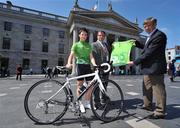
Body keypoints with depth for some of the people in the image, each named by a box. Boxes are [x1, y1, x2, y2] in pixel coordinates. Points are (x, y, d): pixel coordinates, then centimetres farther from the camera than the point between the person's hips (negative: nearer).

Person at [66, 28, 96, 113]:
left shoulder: (89, 45, 16)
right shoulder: (76, 44, 5)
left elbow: (91, 57, 7)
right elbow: (71, 55, -7)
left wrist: (94, 64, -12)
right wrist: (69, 63, -26)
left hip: (88, 66, 5)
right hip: (80, 65, -4)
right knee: (79, 85, 2)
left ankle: (87, 103, 23)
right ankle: (80, 104, 16)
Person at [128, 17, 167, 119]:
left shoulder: (159, 35, -17)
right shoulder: (151, 36, 14)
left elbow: (149, 52, -23)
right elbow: (146, 47, 24)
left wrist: (135, 62, -21)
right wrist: (135, 43, 17)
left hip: (155, 68, -10)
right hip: (149, 68, 10)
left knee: (158, 90, 2)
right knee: (147, 87, 19)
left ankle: (160, 112, 18)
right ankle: (148, 105, 36)